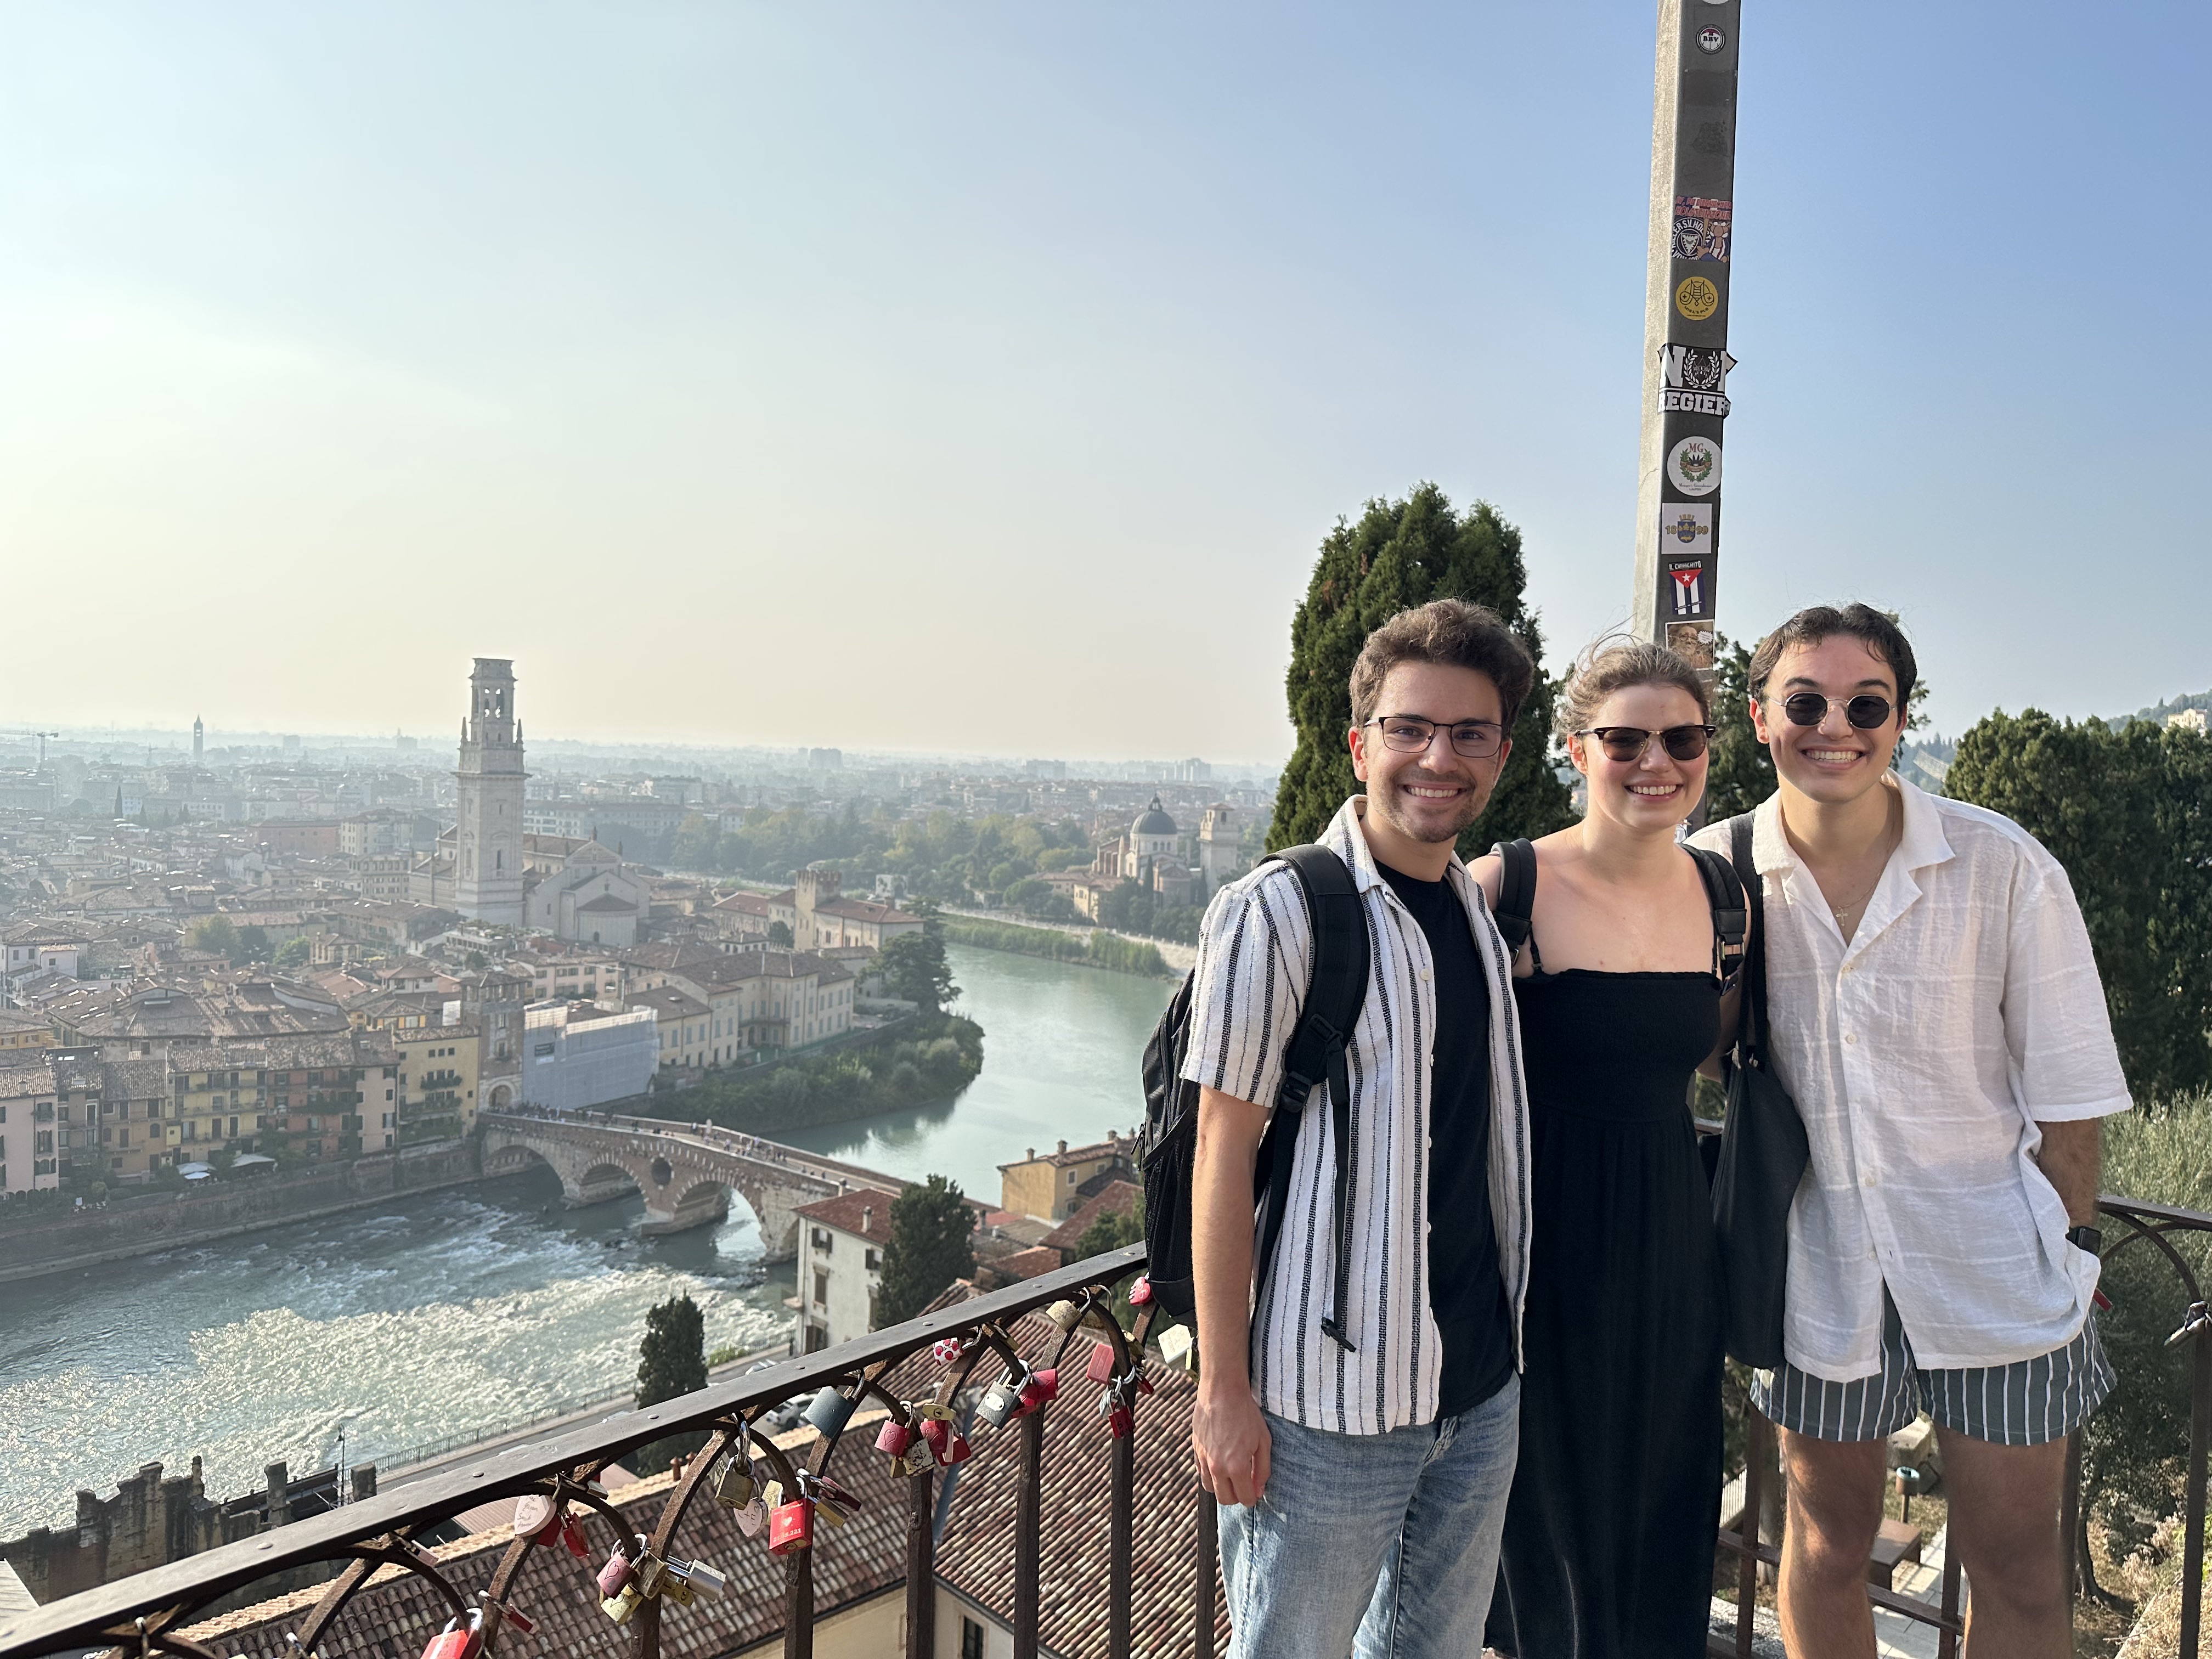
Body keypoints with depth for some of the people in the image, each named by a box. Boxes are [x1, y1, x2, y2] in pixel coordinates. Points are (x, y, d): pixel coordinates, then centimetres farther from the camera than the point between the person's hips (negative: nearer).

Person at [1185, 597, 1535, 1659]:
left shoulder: (1487, 912, 8)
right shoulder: (1278, 912, -13)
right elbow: (1223, 1148, -13)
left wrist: (1508, 1332, 14)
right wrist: (1222, 1387, -12)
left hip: (1483, 1379, 7)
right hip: (1331, 1393, -6)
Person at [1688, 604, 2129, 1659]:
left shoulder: (2004, 867, -9)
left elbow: (2065, 1083, -1)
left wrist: (2075, 1245, -1)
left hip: (1994, 1260, 0)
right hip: (1816, 1265, 1)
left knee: (2016, 1566, 12)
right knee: (1828, 1541, 16)